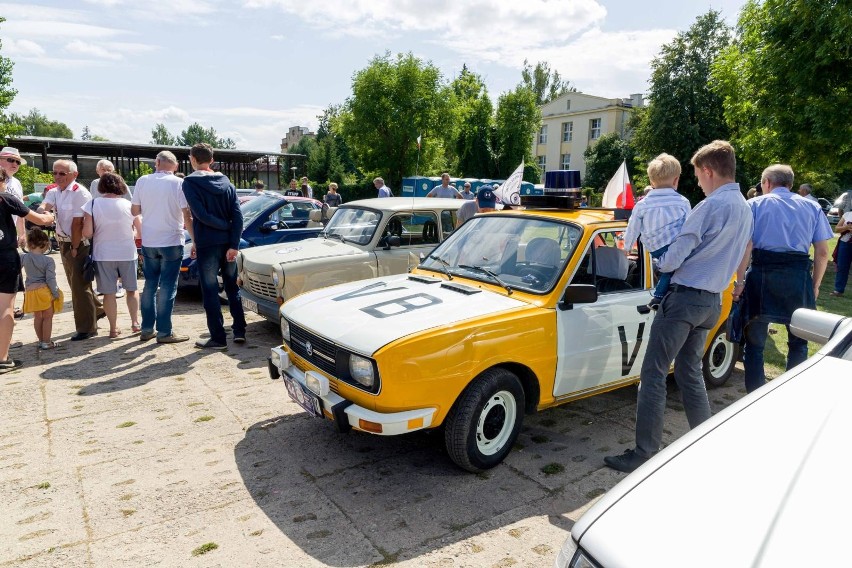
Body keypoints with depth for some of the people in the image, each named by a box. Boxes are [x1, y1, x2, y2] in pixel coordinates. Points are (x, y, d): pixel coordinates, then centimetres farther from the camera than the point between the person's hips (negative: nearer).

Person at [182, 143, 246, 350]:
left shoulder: (190, 182, -5)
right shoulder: (226, 182, 8)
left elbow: (201, 214, -17)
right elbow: (238, 215, -2)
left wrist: (226, 227, -5)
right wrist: (234, 244, -6)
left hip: (207, 244, -5)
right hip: (228, 243, 5)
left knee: (210, 291, 2)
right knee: (233, 288, 15)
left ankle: (218, 338, 4)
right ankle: (239, 331, 16)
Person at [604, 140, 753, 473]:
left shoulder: (711, 206, -15)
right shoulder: (745, 210, 13)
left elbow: (674, 258, -15)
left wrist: (661, 263, 7)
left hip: (686, 297, -9)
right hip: (712, 301, 9)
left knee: (653, 373, -6)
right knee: (690, 373, 18)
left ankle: (645, 453, -4)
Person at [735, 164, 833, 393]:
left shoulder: (755, 204, 5)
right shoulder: (812, 207, 13)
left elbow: (746, 246, -7)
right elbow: (822, 252, 7)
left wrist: (740, 281, -5)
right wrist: (815, 285, 16)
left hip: (762, 273, -2)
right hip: (799, 277, 2)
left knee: (755, 341, 8)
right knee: (798, 341, 19)